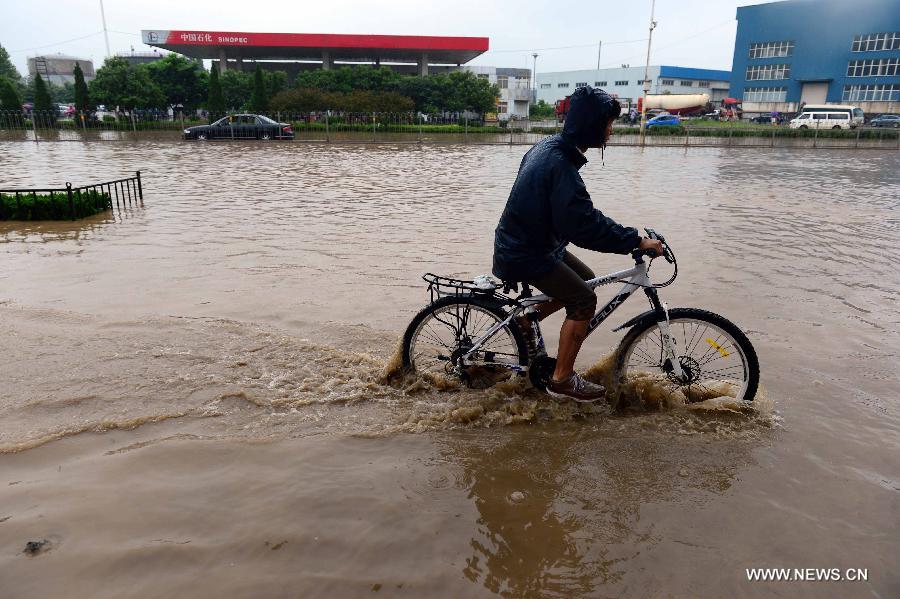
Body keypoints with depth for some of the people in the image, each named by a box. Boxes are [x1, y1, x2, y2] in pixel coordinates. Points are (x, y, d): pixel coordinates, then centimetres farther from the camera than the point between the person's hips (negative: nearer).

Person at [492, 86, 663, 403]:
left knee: (584, 279, 18)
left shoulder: (549, 146, 4)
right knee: (584, 301, -9)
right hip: (523, 255, -10)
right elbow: (585, 225, -30)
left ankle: (525, 322, 27)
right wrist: (636, 240, -23)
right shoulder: (560, 166, -28)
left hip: (529, 241, 10)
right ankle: (562, 379, 3)